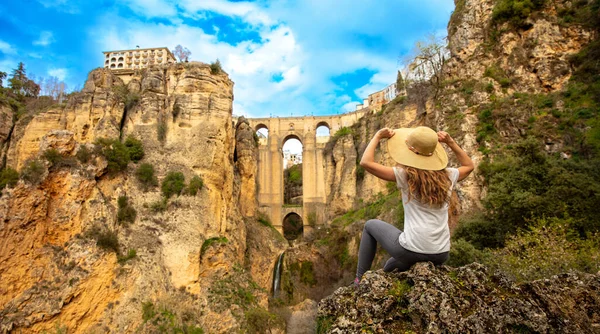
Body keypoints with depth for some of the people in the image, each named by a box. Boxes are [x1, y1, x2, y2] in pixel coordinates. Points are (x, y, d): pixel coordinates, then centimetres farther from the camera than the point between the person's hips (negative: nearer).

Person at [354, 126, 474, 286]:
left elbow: (365, 162, -14)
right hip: (441, 255, 6)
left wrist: (378, 136, -1)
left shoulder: (405, 175, -11)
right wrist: (450, 142, 19)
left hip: (412, 250, -5)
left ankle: (360, 280, 24)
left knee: (371, 225, 21)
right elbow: (469, 166, 26)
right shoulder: (447, 176, 4)